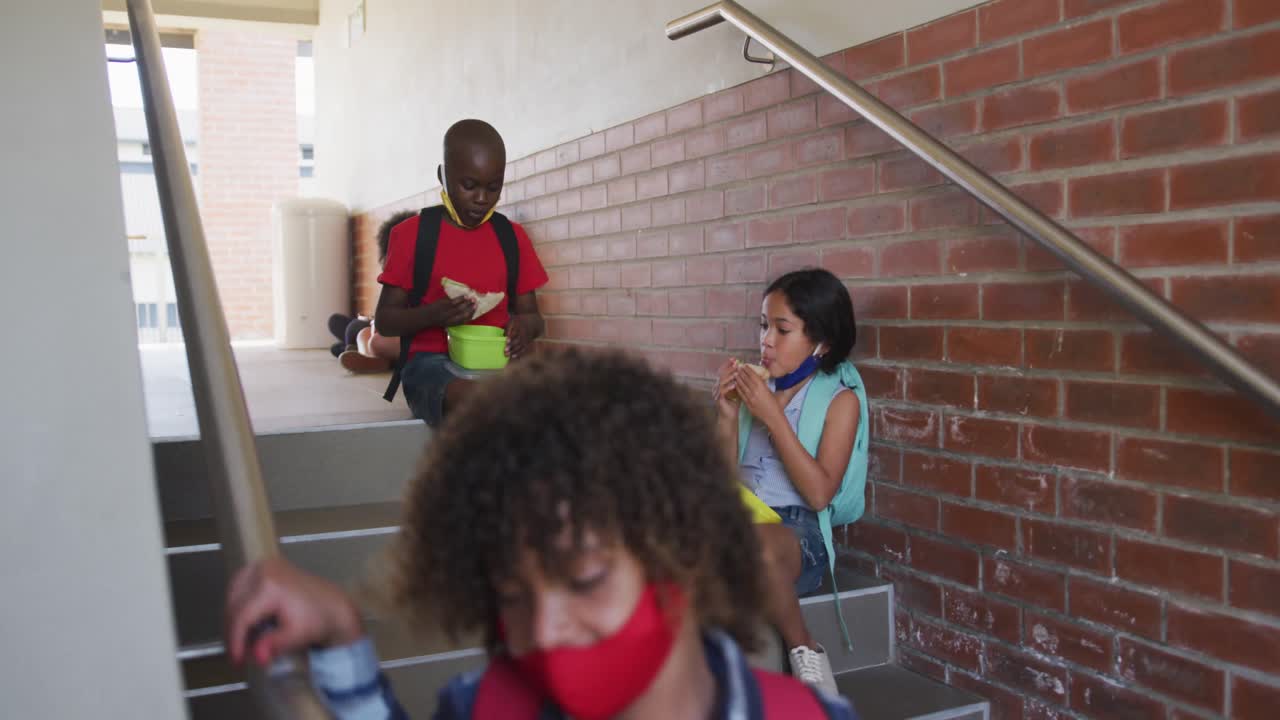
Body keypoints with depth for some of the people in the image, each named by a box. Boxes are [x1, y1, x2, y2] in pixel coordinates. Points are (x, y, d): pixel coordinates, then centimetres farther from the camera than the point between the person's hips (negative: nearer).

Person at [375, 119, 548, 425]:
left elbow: (531, 314, 17)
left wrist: (526, 326, -9)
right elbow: (384, 320, 5)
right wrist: (433, 314, -16)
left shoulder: (512, 237, 13)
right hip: (433, 360, -3)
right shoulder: (413, 234, 4)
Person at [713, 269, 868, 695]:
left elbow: (819, 494, -11)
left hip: (799, 532, -3)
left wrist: (773, 416, -14)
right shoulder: (755, 388, 13)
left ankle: (805, 652, -14)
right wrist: (727, 417, -2)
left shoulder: (840, 398, 1)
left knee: (758, 544, -39)